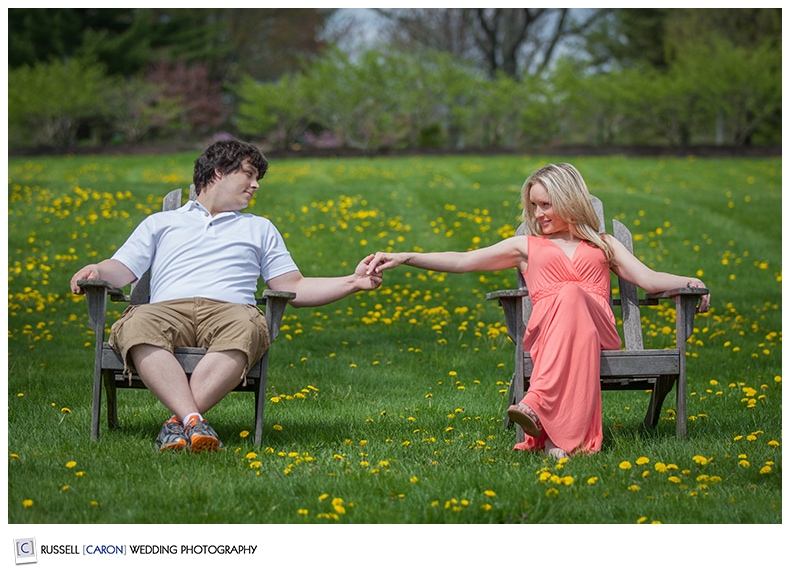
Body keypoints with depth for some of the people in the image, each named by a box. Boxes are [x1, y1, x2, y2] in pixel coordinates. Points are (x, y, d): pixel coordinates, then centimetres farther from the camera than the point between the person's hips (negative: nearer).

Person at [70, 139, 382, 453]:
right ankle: (194, 421, -50)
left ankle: (178, 421, -48)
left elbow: (293, 288, 28)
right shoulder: (160, 223, 31)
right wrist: (95, 271, -2)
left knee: (247, 328, -40)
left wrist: (352, 283, 16)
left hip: (230, 309, 1)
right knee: (136, 326, -39)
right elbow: (121, 272, 21)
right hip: (168, 309, 0)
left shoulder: (260, 228, 36)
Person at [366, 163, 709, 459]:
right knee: (567, 296, -37)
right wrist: (405, 258, 8)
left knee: (571, 296, -35)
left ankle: (536, 405, -55)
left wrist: (688, 282, 1)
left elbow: (648, 279, 19)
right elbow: (462, 261, 19)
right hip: (544, 332, 0)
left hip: (599, 330, 0)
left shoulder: (603, 245, 31)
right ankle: (559, 432, -56)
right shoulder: (527, 246, 28)